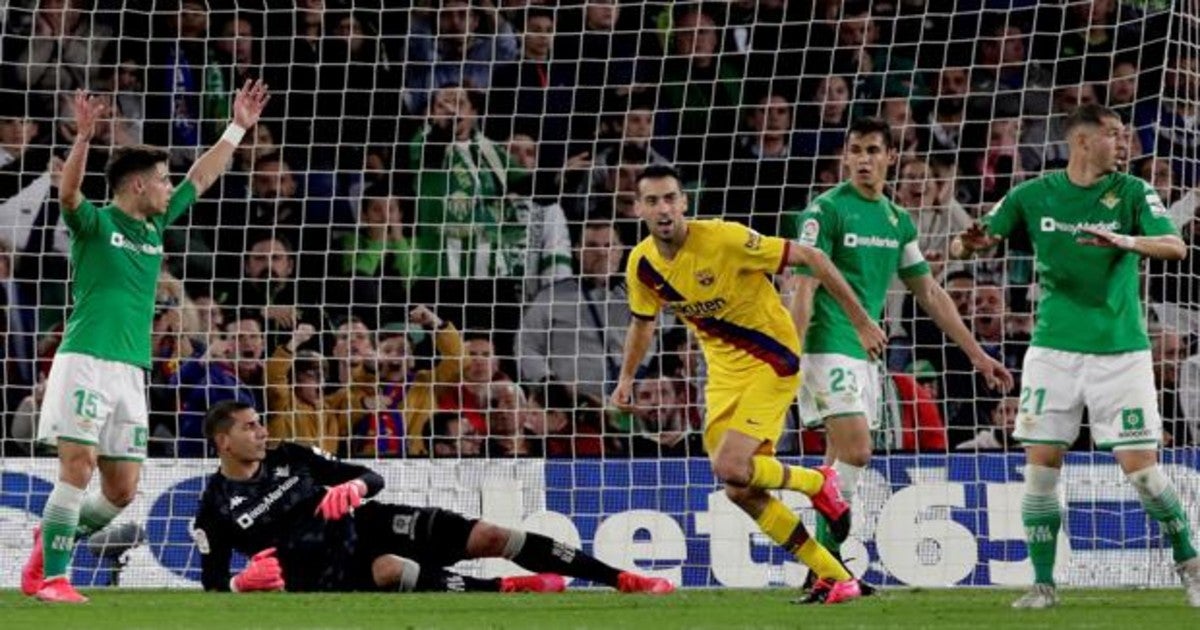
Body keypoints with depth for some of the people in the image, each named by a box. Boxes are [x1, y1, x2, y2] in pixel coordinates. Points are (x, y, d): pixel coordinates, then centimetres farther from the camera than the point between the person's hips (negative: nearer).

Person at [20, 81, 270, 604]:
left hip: (129, 372, 7)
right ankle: (49, 577, -11)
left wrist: (238, 127, 27)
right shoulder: (94, 223, -1)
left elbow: (201, 178, 26)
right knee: (78, 466, -15)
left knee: (122, 491, 3)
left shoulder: (155, 226, 17)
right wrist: (83, 137, -37)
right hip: (85, 361, -7)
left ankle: (49, 541, 24)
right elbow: (68, 192, -23)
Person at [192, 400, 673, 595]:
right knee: (392, 570, -41)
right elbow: (212, 582, -2)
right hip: (322, 571, -4)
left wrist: (355, 487, -17)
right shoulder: (215, 507, -4)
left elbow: (373, 478, 8)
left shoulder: (289, 458, 6)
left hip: (365, 524, 4)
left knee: (487, 537, -10)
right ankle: (507, 589, -38)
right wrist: (243, 582, -24)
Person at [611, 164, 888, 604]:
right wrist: (627, 378, 8)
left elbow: (811, 258, -18)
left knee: (730, 468, -23)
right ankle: (833, 576, 14)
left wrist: (861, 323, -16)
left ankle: (817, 483, 6)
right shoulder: (642, 264, -4)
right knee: (742, 493, 2)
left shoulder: (725, 239, -23)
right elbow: (643, 322, 18)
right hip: (723, 369, 7)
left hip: (772, 359, -7)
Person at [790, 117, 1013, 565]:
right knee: (855, 451, -17)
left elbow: (931, 294, 18)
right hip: (830, 349, -7)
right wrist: (790, 360, -21)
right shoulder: (827, 211, -8)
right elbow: (805, 290, -13)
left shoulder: (898, 220, 12)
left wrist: (977, 355, 17)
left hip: (867, 354, 7)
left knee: (841, 463, 7)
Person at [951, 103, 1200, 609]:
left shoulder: (1132, 192, -1)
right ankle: (1043, 583, 5)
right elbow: (966, 243, 4)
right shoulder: (1033, 196, 2)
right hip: (1054, 349, 1)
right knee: (1040, 466, -5)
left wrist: (1125, 241, -34)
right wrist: (968, 244, -22)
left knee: (1141, 468, -5)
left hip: (1120, 350, -1)